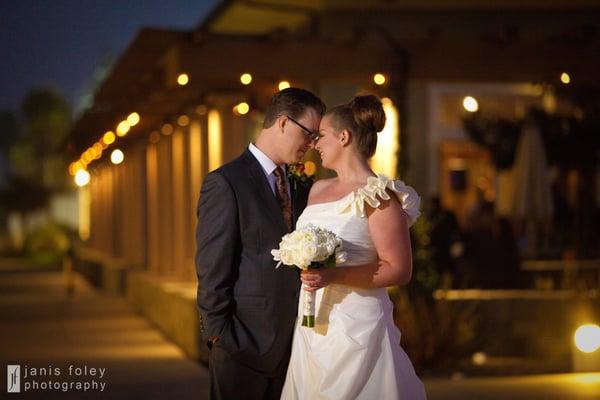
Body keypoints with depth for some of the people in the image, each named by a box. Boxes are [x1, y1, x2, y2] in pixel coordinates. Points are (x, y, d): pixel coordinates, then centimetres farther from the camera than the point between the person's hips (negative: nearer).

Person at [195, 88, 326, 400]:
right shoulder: (225, 183, -9)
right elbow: (211, 270, -12)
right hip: (244, 342, -6)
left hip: (292, 342, 6)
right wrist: (219, 336, -14)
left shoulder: (301, 189, 13)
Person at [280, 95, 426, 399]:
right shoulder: (318, 189, 13)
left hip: (354, 326, -7)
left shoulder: (378, 196, -10)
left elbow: (399, 270, -15)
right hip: (312, 327, 7)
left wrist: (333, 276, -23)